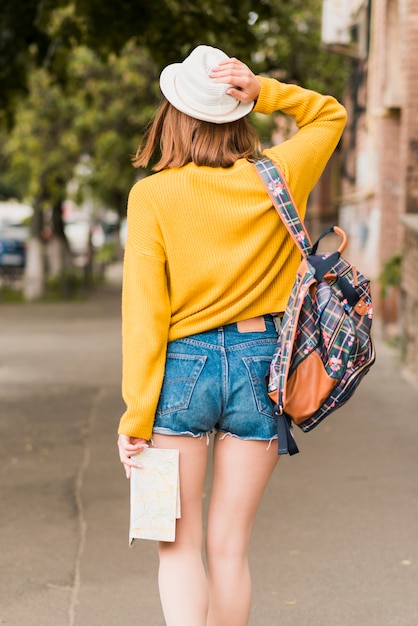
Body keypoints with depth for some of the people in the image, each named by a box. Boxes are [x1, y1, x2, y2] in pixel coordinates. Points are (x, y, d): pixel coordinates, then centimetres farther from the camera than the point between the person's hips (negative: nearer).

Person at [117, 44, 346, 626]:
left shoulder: (152, 195, -8)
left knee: (179, 545, 6)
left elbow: (145, 312, -10)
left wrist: (136, 416, -6)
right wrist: (264, 91, -1)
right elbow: (332, 115, 17)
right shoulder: (275, 179, -2)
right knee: (229, 546, 12)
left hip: (182, 368, -2)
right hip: (258, 367, 2)